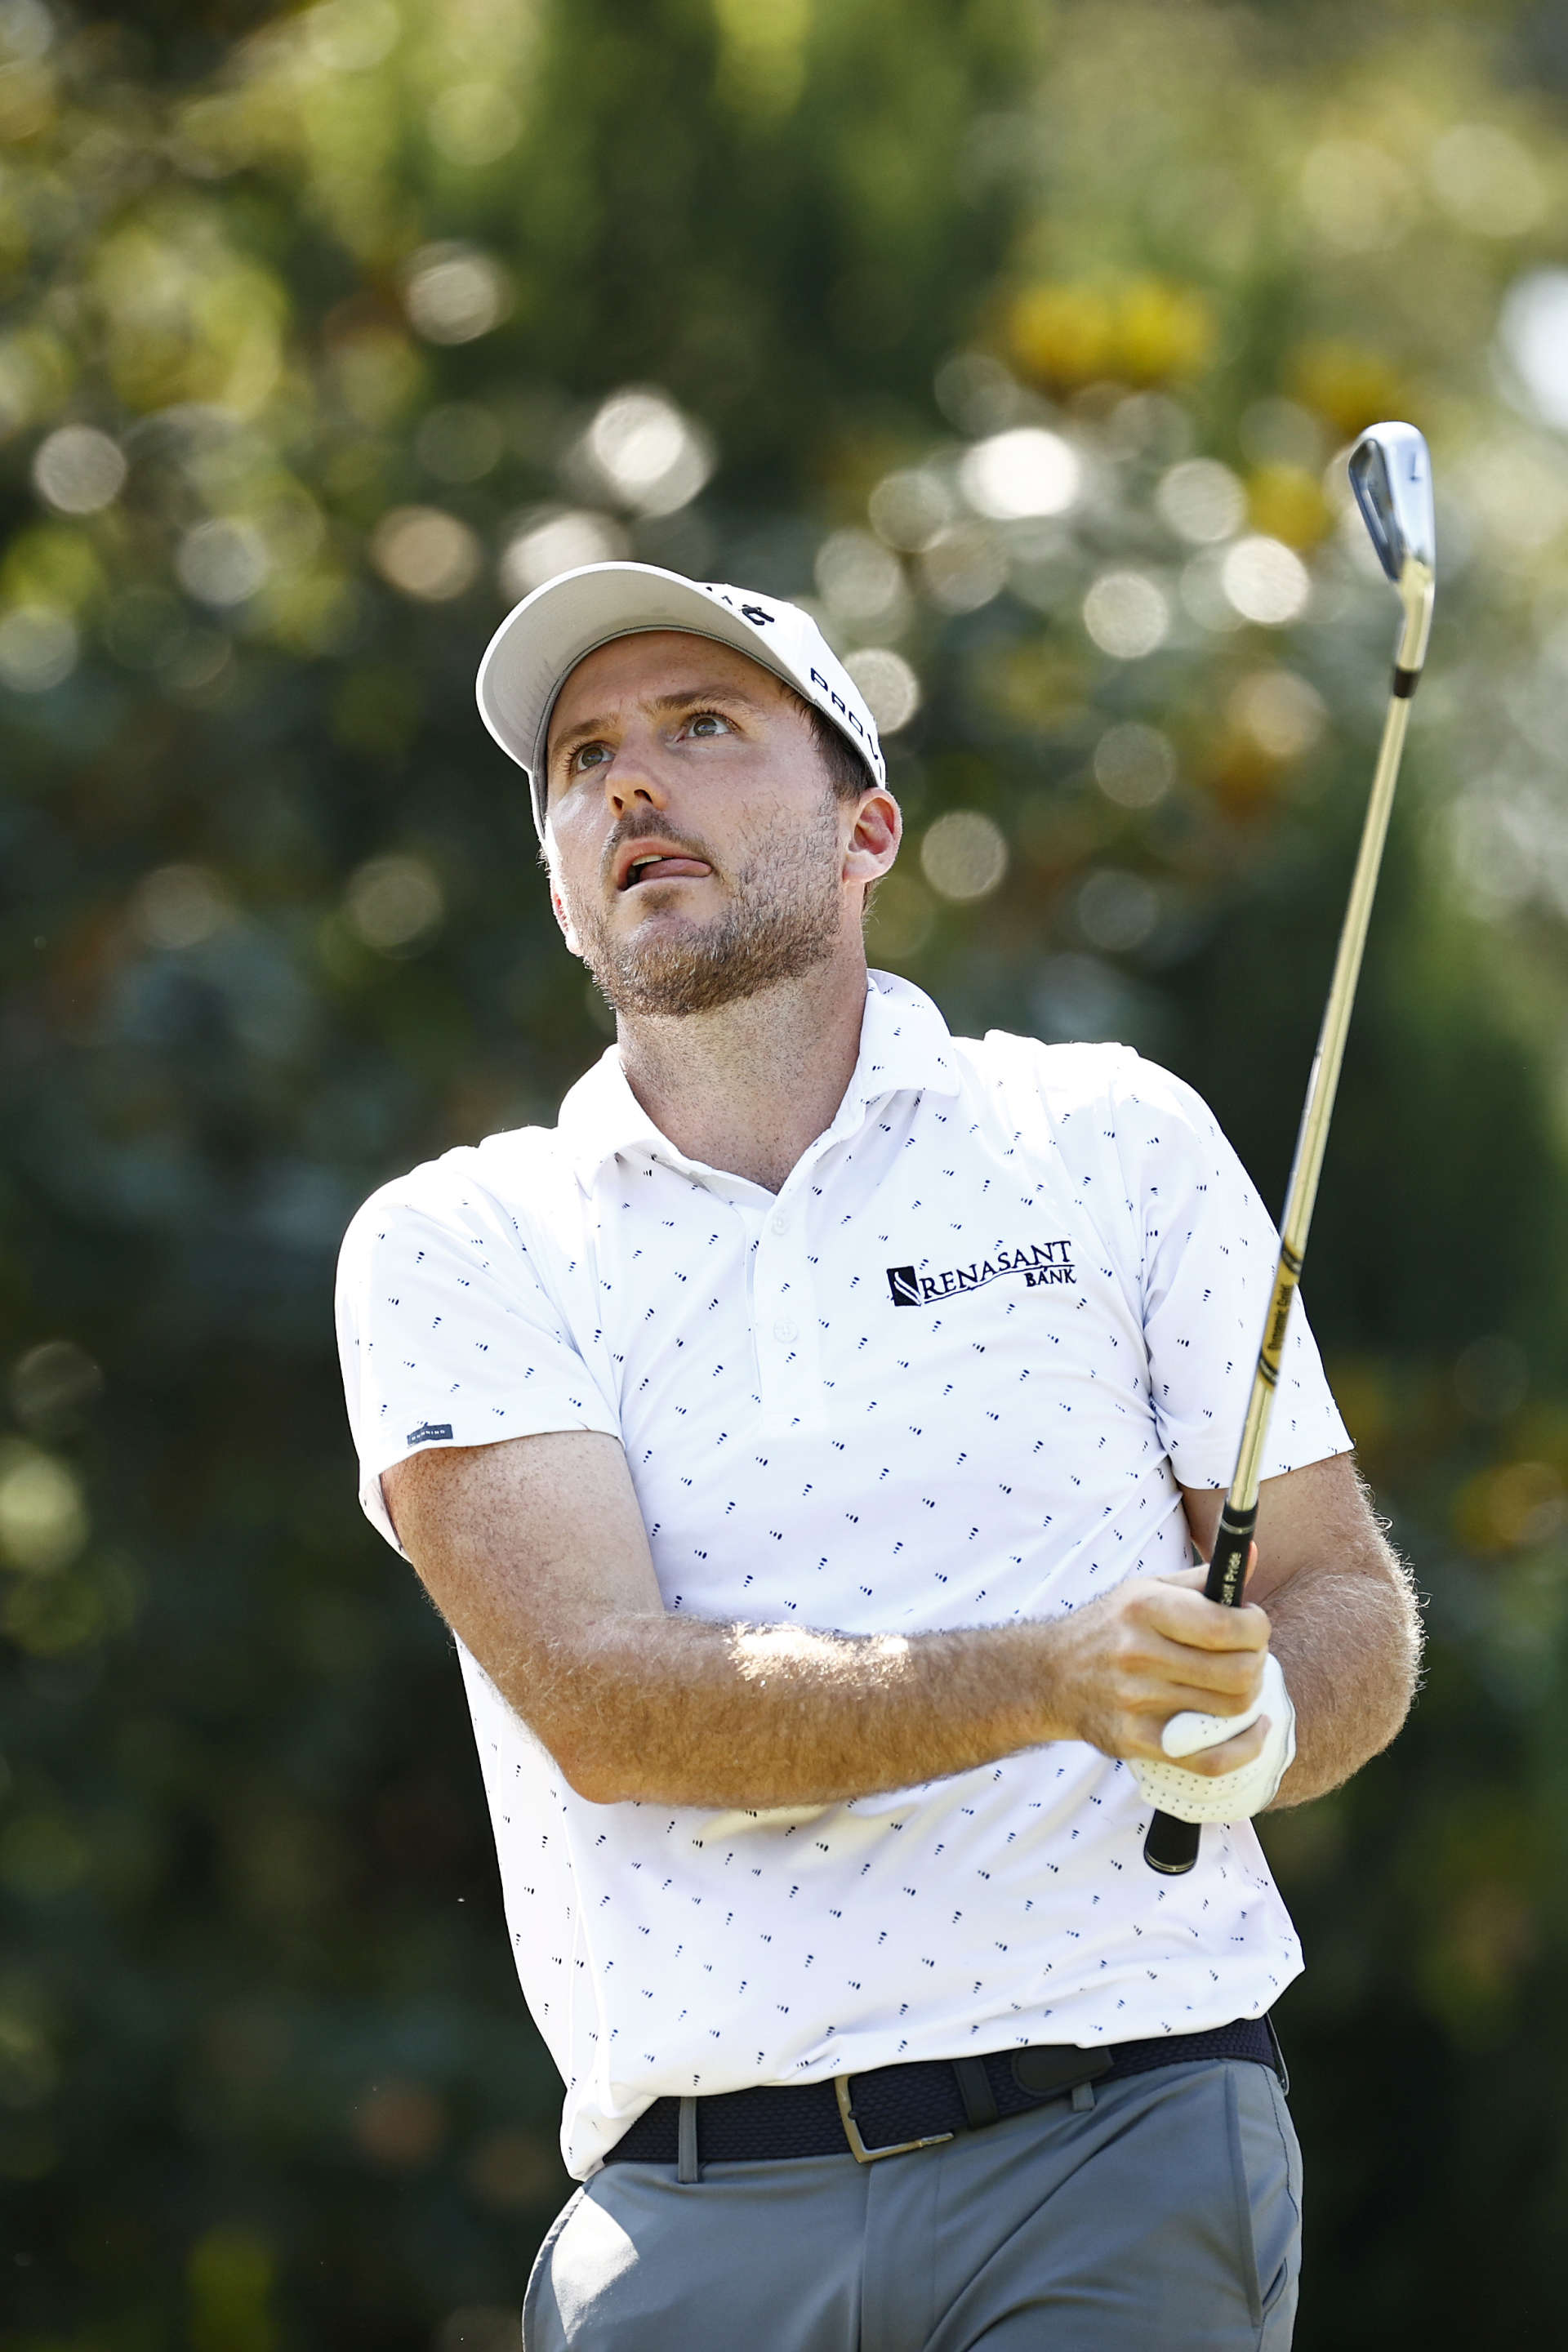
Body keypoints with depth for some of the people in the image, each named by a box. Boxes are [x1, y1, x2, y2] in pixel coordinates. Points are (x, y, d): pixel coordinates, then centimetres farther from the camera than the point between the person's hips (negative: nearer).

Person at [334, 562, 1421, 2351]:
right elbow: (602, 1699, -8)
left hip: (1120, 2155, 0)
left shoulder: (1115, 1140, 9)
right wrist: (1052, 1678, -23)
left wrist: (1257, 1720, -14)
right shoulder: (451, 1246, 6)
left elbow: (1344, 1601, 11)